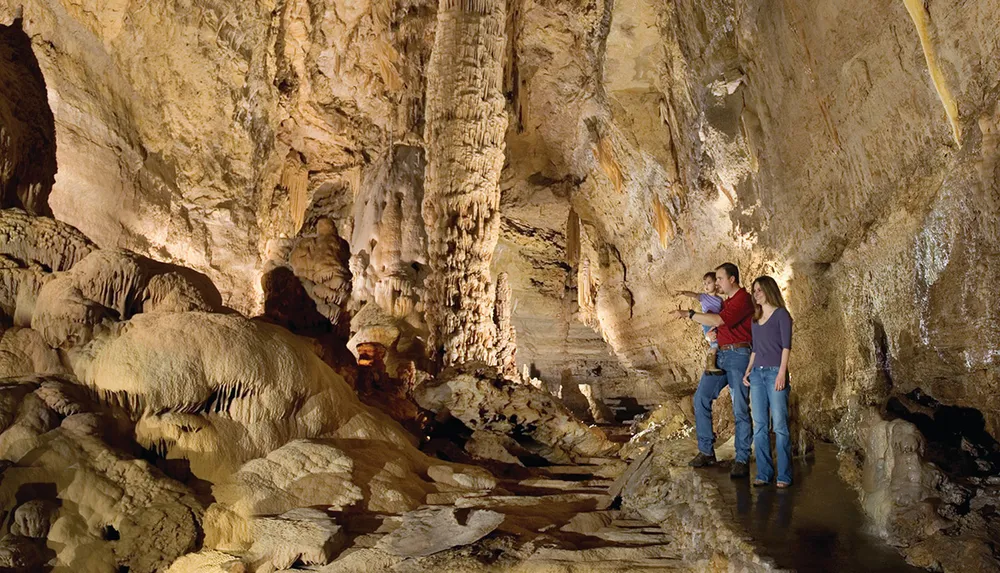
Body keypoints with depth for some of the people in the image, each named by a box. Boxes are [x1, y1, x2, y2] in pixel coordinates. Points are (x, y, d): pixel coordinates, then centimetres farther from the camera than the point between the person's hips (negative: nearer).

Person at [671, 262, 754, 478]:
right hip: (720, 355, 9)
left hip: (738, 355, -9)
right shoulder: (727, 301, 20)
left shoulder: (743, 300, -11)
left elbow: (719, 320, -21)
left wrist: (688, 314, -17)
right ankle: (706, 451, 10)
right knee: (701, 397, 3)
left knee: (740, 408, -6)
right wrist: (711, 332, 3)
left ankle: (742, 460, 1)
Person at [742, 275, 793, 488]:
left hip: (775, 373, -6)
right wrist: (748, 371, 10)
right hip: (757, 374, 6)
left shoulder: (781, 314, 0)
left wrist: (782, 372, -14)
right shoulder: (755, 319, 18)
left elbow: (786, 345, -6)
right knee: (759, 426, 3)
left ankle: (784, 475, -1)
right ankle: (763, 473, 7)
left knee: (780, 425, -6)